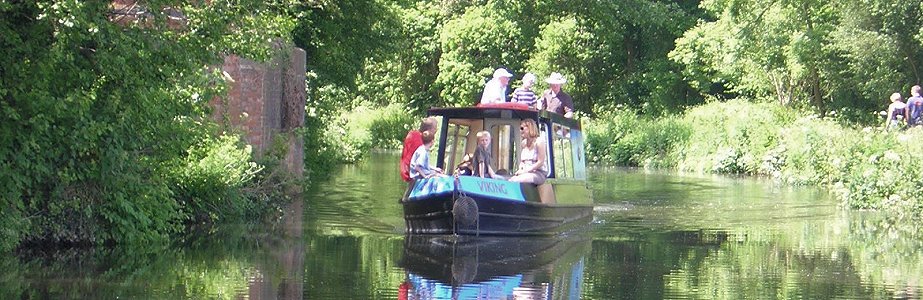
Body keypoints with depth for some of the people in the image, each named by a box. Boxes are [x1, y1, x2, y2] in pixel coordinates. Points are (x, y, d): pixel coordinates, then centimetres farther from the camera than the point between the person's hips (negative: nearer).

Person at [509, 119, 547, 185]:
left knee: (516, 180, -33)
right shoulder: (524, 143, 17)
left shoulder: (538, 142, -5)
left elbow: (540, 162, -10)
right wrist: (520, 169, -2)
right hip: (525, 173, 6)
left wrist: (525, 171, -15)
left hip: (538, 173, -6)